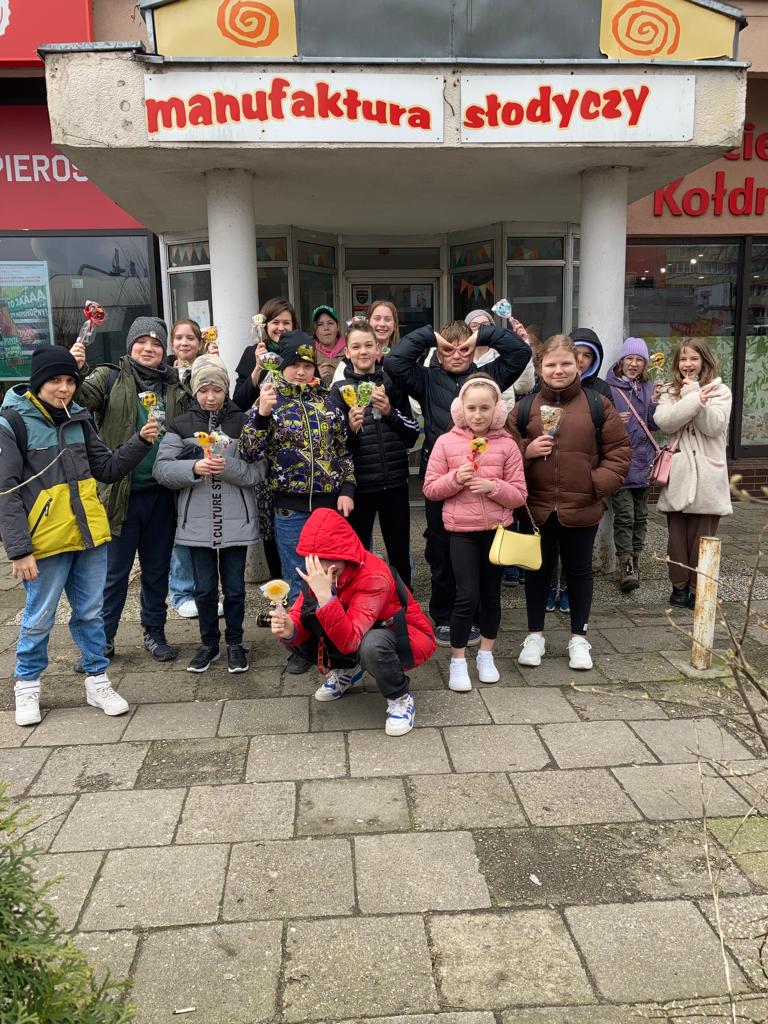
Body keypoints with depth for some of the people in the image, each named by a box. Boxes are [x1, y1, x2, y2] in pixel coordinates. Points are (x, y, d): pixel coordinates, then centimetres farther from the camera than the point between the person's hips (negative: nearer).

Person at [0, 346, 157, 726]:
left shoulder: (79, 419, 7)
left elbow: (108, 469, 8)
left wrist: (140, 441, -7)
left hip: (89, 536, 5)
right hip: (45, 541, -4)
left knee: (90, 613, 13)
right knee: (39, 619, 8)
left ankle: (97, 681, 27)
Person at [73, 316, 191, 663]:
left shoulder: (174, 385, 10)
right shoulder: (110, 378, 0)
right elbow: (79, 397, -17)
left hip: (161, 493, 3)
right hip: (121, 492, -3)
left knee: (157, 569, 14)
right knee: (114, 572, 6)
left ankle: (154, 632, 29)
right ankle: (103, 639, 20)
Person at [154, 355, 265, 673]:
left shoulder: (242, 421, 1)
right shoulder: (181, 425, 4)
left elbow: (258, 470, -5)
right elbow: (161, 469, -4)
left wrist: (228, 466, -21)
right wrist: (193, 468, -19)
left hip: (236, 521, -1)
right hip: (197, 521, 1)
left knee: (234, 587, 8)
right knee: (204, 587, 10)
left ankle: (235, 643, 26)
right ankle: (209, 643, 28)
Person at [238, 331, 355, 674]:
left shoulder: (326, 401, 7)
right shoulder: (268, 403, 0)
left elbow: (343, 450, 11)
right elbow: (249, 453, -10)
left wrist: (347, 489, 2)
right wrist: (262, 414, -22)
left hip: (330, 504, 2)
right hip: (290, 509, -2)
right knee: (298, 581, 8)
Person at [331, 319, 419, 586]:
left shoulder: (393, 384, 5)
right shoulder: (339, 390, 0)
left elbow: (413, 435, 4)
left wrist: (390, 412, -11)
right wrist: (350, 428, -21)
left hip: (395, 483, 2)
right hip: (359, 485, -2)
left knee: (400, 554, 11)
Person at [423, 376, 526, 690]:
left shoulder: (507, 445, -2)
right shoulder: (446, 442, -2)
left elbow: (519, 495, -2)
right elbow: (430, 488, 0)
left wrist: (492, 486, -19)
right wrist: (455, 479, -17)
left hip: (497, 528, 2)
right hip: (462, 530, -1)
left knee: (491, 594, 13)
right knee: (467, 596, -5)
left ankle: (486, 655, 31)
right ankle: (458, 661, 12)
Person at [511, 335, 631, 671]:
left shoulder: (597, 405, 0)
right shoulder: (525, 407, 1)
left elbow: (619, 449, 2)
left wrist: (600, 482, -10)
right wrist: (526, 451, -14)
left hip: (581, 508, 0)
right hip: (537, 507, 1)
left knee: (579, 570, 13)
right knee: (537, 570, 14)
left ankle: (579, 637, 29)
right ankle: (534, 635, 30)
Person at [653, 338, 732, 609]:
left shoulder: (720, 391, 4)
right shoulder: (670, 392, 10)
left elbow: (713, 427, -11)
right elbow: (665, 422, -10)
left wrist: (693, 393, -15)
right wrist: (695, 398, -20)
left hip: (707, 474, -2)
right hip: (678, 474, 2)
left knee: (703, 536, 2)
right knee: (677, 533, 7)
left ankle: (698, 589, 12)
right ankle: (679, 585, 19)